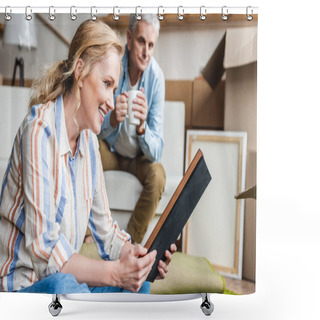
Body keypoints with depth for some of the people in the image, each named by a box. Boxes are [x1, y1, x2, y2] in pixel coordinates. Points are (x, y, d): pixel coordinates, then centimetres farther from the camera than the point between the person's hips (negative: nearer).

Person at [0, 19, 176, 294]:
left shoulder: (89, 140, 5)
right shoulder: (40, 130, -20)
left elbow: (105, 230, 7)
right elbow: (43, 248, -25)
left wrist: (141, 256, -10)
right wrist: (114, 272, -31)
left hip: (66, 282, 8)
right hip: (22, 286, -8)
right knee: (63, 285, -37)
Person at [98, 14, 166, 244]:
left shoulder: (156, 77, -22)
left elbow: (156, 152, -24)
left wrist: (142, 128, -46)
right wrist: (113, 119, -43)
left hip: (138, 155, 0)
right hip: (110, 149, 1)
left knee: (158, 175, -28)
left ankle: (131, 243, -9)